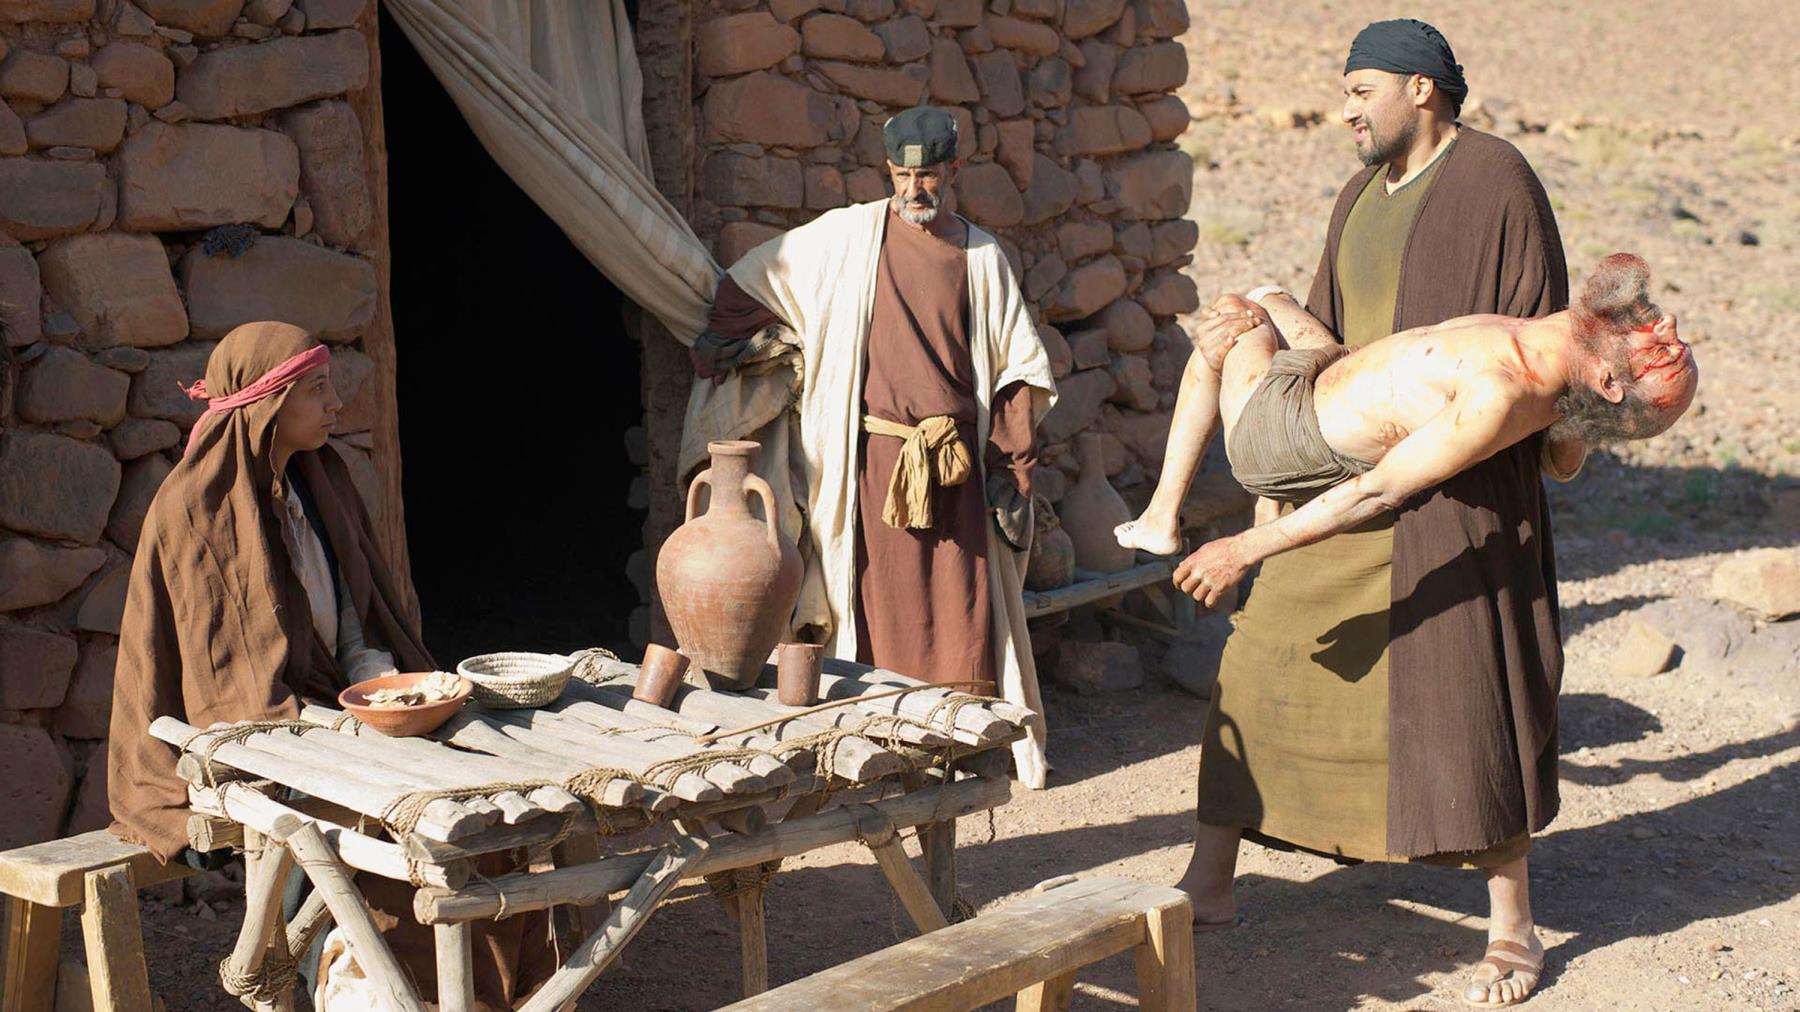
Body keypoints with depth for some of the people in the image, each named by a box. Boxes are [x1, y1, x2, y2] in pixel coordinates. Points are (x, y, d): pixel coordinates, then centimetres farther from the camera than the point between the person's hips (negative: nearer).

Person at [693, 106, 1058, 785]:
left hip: (957, 465, 1)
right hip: (873, 455, -1)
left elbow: (1022, 365, 11)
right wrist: (717, 340, 18)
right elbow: (754, 277, 16)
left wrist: (1011, 462, 5)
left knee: (962, 609, 0)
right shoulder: (848, 235, 4)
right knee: (880, 603, -1)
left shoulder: (982, 257, 8)